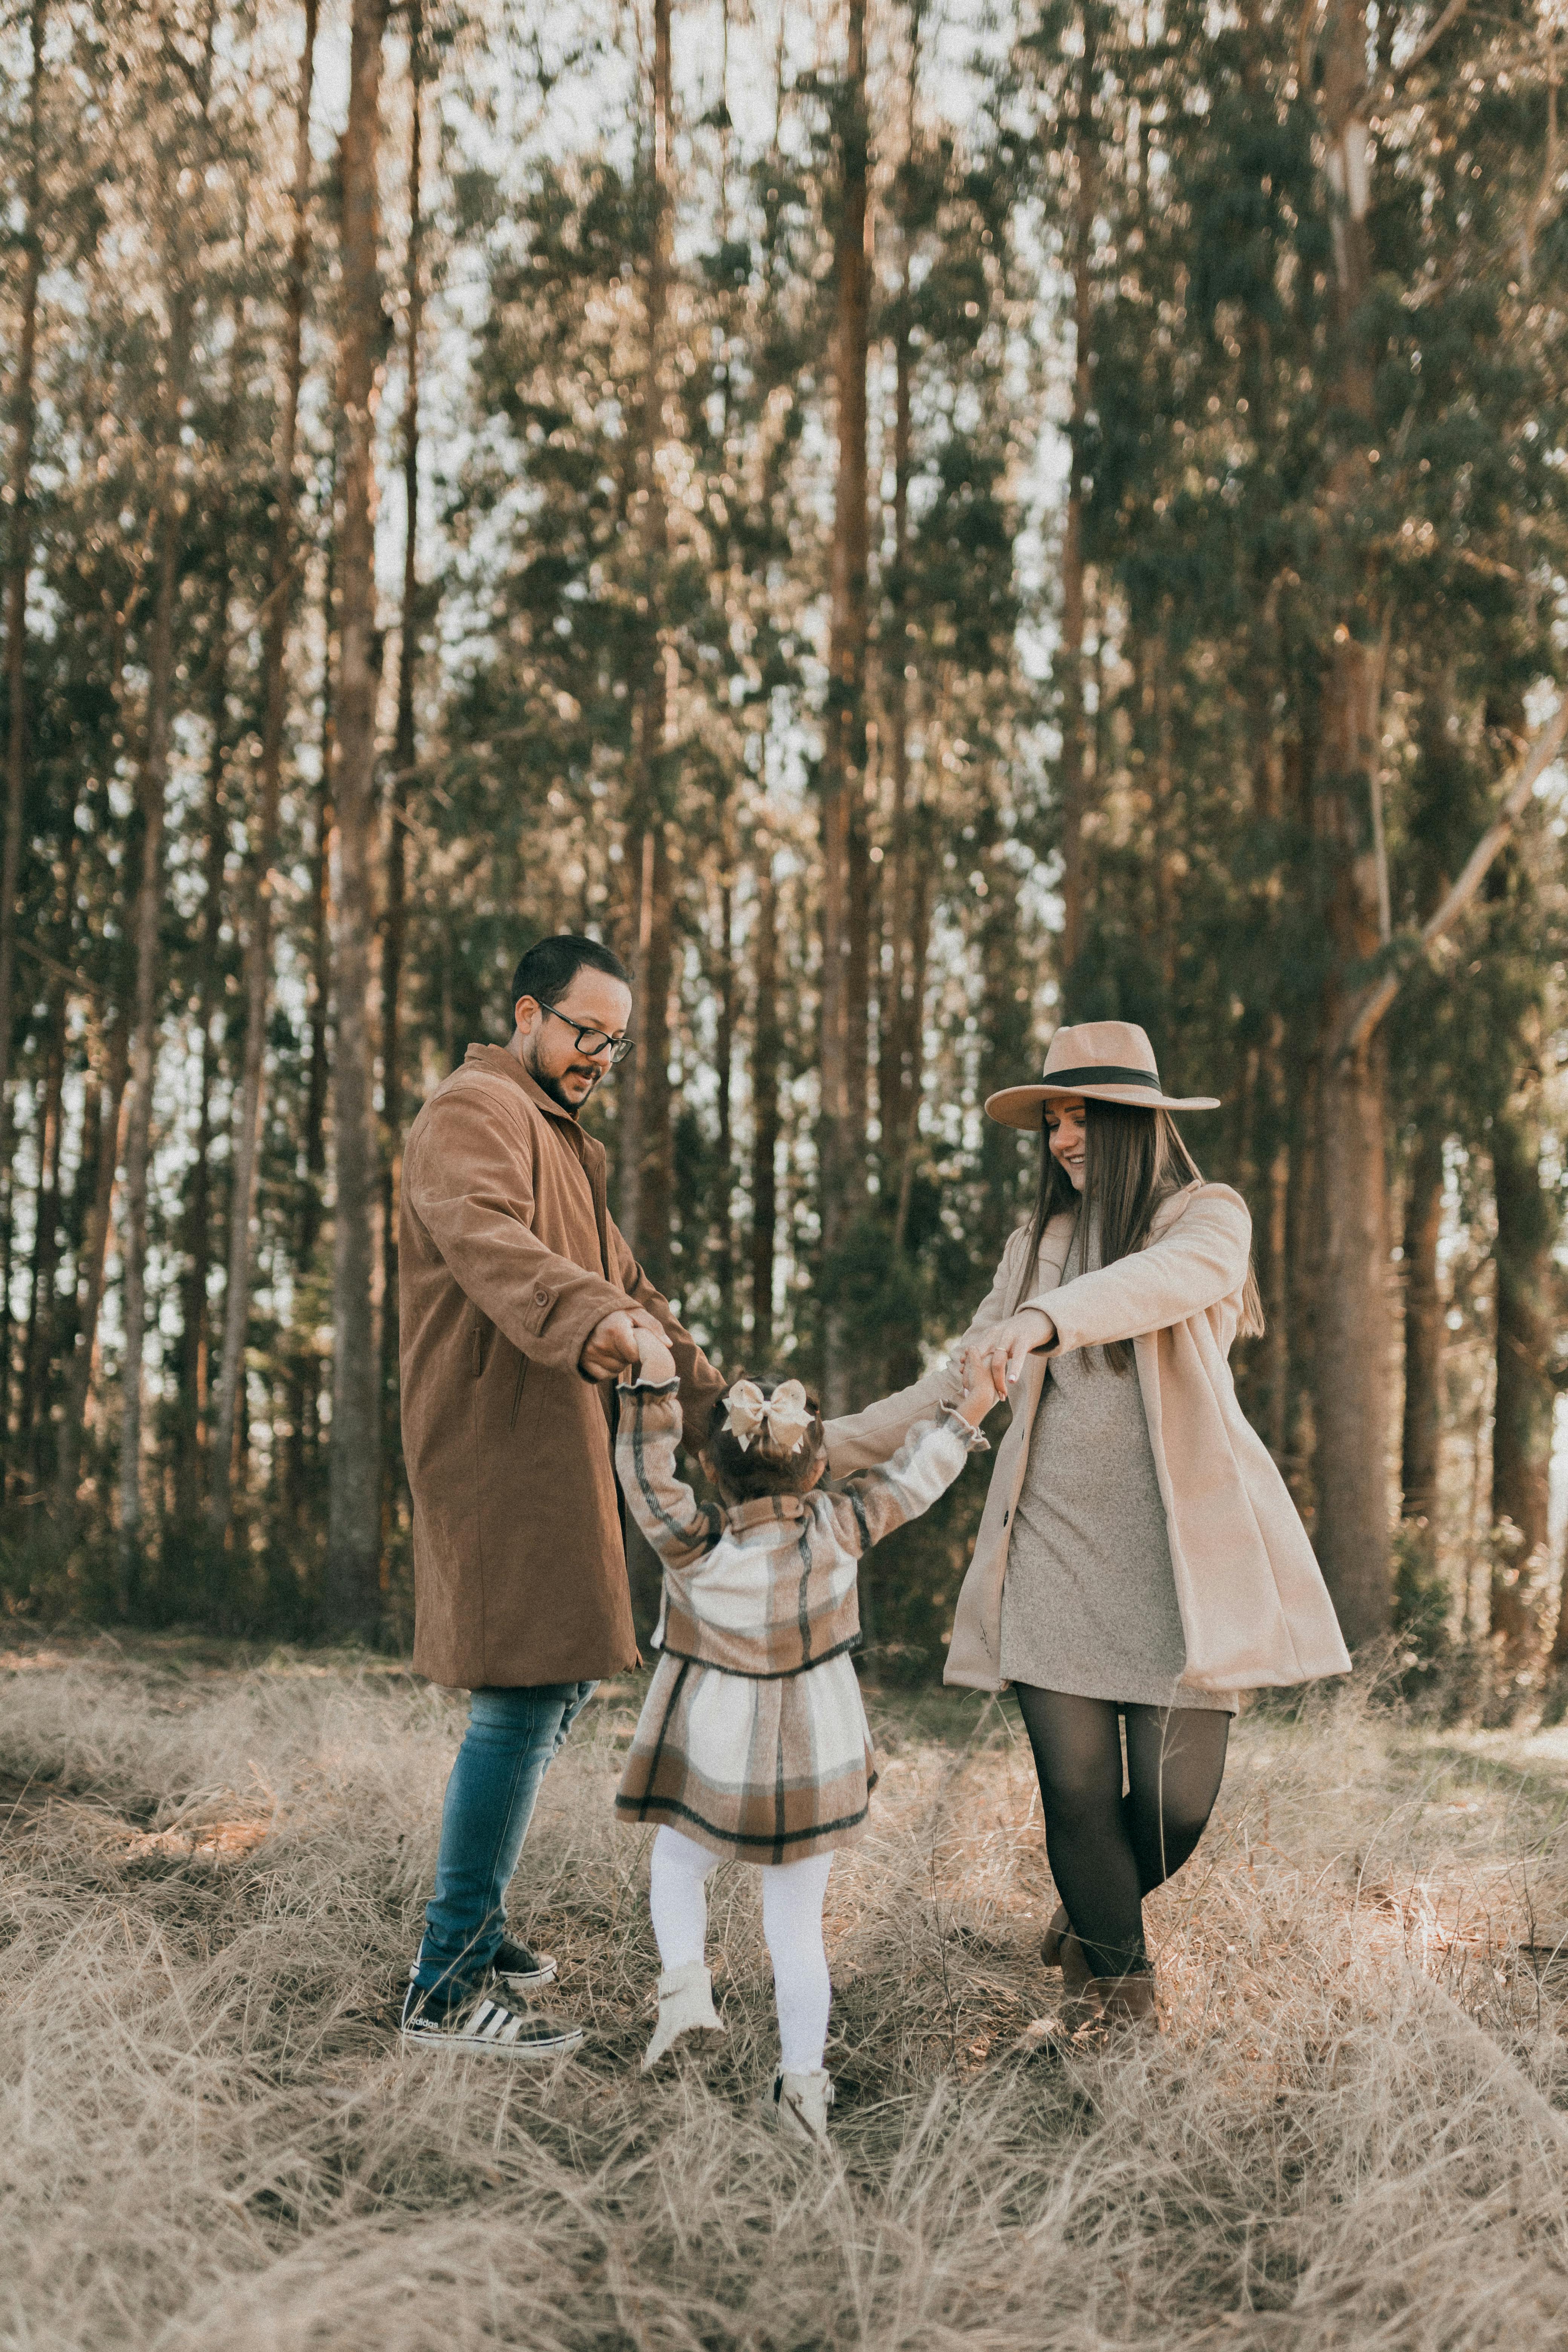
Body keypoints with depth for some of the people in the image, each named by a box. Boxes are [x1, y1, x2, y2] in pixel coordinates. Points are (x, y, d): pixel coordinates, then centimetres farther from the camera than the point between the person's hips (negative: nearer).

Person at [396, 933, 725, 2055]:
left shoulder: (563, 1140, 27)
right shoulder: (477, 1111, -8)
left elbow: (617, 1277, 35)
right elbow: (489, 1242, -29)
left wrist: (711, 1385, 32)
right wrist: (590, 1322, -47)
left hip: (556, 1449, 11)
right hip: (497, 1446, -10)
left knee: (562, 1682, 13)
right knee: (524, 1697, -13)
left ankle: (473, 1925, 23)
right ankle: (447, 1990, -9)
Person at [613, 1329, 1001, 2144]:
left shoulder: (691, 1544, -18)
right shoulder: (837, 1530, -11)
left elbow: (644, 1470, -11)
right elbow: (906, 1482, 1)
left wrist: (653, 1383, -8)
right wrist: (965, 1414, 13)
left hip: (716, 1764, -1)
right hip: (814, 1765, 2)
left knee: (675, 1864, 25)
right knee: (796, 1926, 9)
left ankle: (684, 1981, 3)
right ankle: (802, 2079, 6)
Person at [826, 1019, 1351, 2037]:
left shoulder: (1209, 1217, 2)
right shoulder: (1041, 1243, 17)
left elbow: (1168, 1279, -23)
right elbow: (965, 1381, 23)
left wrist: (1046, 1319, -41)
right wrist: (837, 1444, 16)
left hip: (1178, 1554, -3)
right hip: (1054, 1545, 3)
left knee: (1177, 1799, -5)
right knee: (1076, 1785, -4)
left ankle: (1095, 1914, 28)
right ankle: (1113, 1971, 20)